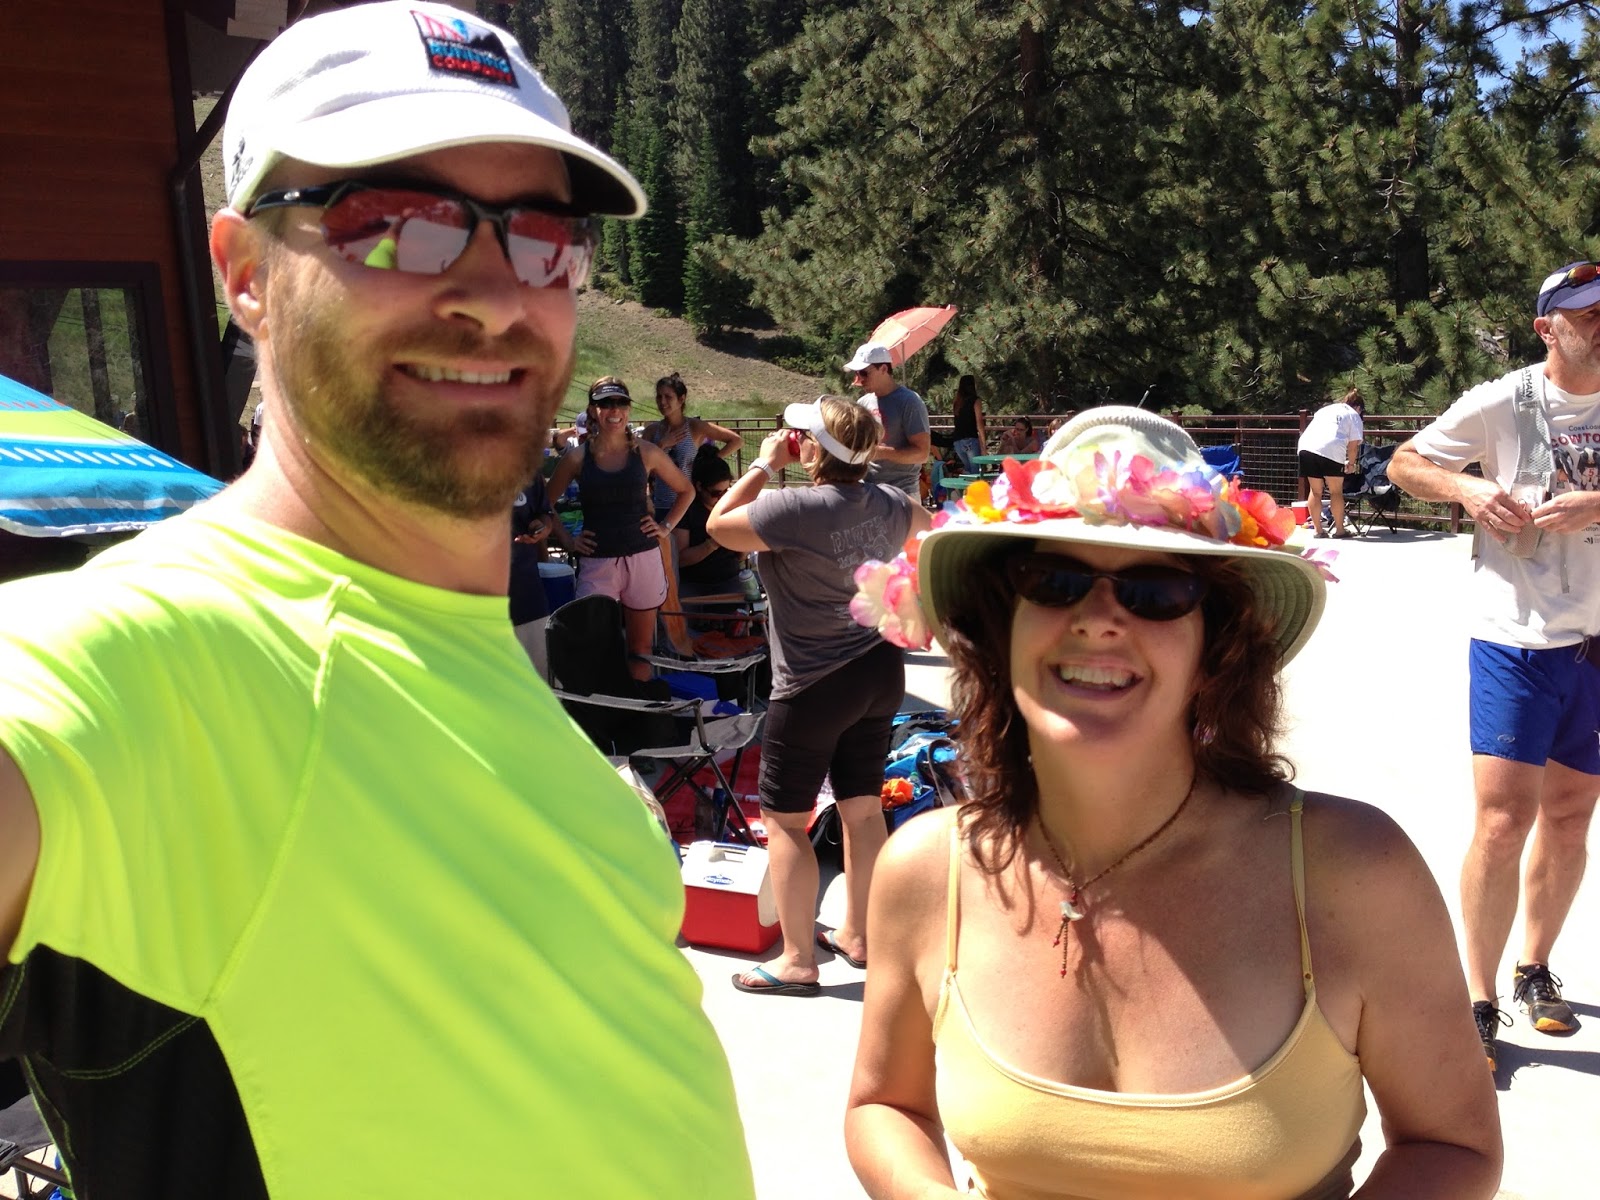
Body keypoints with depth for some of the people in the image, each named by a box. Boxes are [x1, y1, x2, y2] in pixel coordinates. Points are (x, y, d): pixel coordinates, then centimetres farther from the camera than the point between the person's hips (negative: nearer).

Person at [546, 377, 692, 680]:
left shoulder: (646, 452, 3)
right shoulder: (577, 457, 1)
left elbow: (686, 491, 15)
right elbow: (546, 503, 10)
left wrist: (666, 526, 6)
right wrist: (568, 540, 1)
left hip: (643, 560, 1)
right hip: (596, 563, -1)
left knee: (640, 649, 9)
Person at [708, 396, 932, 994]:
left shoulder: (794, 508, -22)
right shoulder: (887, 502, 0)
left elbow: (719, 525, -8)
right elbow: (926, 522, 24)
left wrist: (765, 464, 0)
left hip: (814, 687, -7)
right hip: (880, 673, 8)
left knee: (784, 820, 5)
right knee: (863, 809, 17)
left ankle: (798, 961, 13)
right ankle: (857, 935, 32)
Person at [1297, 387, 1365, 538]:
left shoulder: (1325, 409, 33)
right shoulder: (1353, 415, 17)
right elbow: (1353, 445, 7)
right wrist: (1350, 464, 21)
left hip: (1305, 446, 5)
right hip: (1331, 450, -5)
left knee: (1315, 491, 13)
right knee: (1336, 491, 7)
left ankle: (1317, 529, 16)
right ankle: (1339, 530, 12)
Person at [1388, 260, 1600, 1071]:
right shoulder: (1501, 405, -4)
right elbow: (1403, 464, 4)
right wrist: (1467, 489, -13)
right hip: (1517, 643, -4)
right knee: (1503, 822, -8)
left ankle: (1534, 974, 31)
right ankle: (1479, 1003, 6)